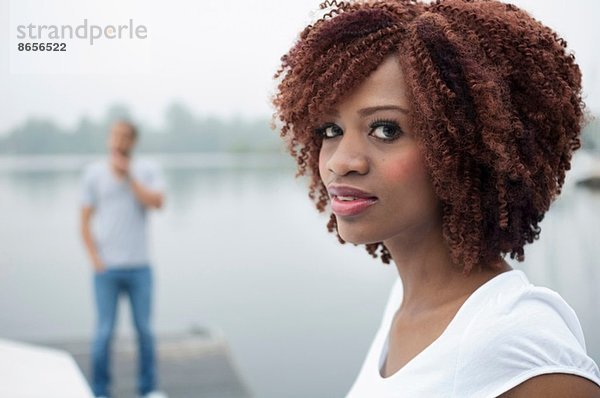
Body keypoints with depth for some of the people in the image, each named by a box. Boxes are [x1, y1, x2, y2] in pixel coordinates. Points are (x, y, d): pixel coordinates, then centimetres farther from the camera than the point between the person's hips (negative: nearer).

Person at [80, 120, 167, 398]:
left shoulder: (148, 171, 3)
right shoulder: (93, 173, 2)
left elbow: (157, 203, -15)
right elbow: (85, 221, 3)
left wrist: (128, 176, -14)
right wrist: (95, 259, -7)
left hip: (139, 267, 1)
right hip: (106, 268, -1)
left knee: (144, 329, 7)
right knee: (105, 331, 0)